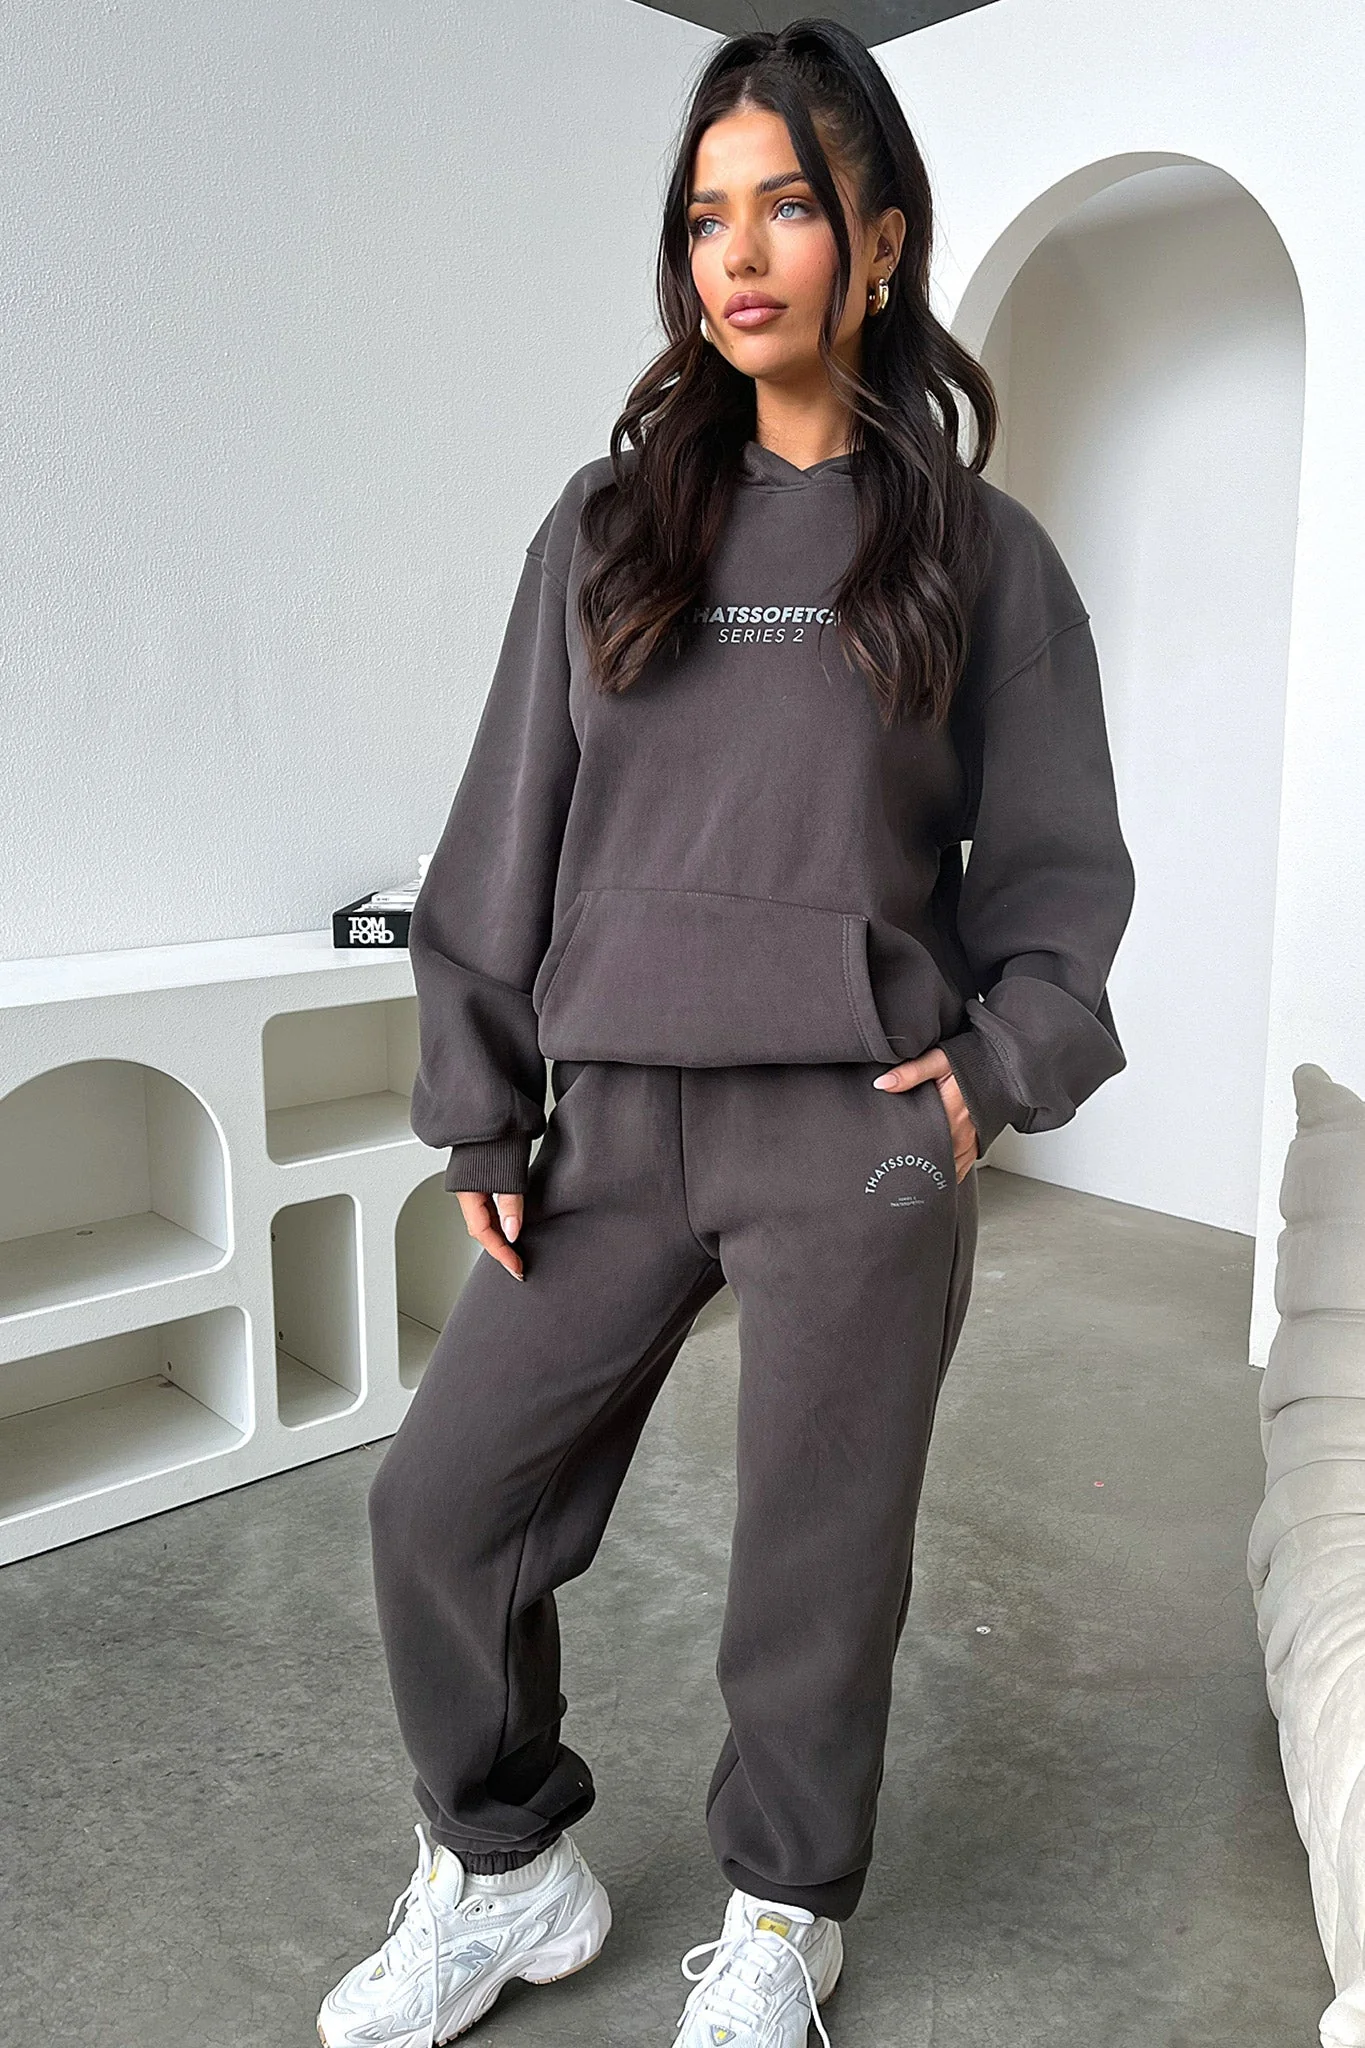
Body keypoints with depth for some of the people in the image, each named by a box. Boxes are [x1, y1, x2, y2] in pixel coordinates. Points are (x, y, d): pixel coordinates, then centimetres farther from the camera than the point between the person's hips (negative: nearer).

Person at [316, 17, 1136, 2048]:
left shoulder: (979, 548, 5)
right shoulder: (609, 522, 9)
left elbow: (1058, 858, 8)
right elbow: (508, 833, 7)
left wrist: (1002, 1062, -7)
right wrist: (481, 1114, 3)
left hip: (857, 1140, -2)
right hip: (618, 1126, 3)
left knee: (819, 1555, 8)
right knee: (442, 1504, 5)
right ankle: (508, 1874, 32)